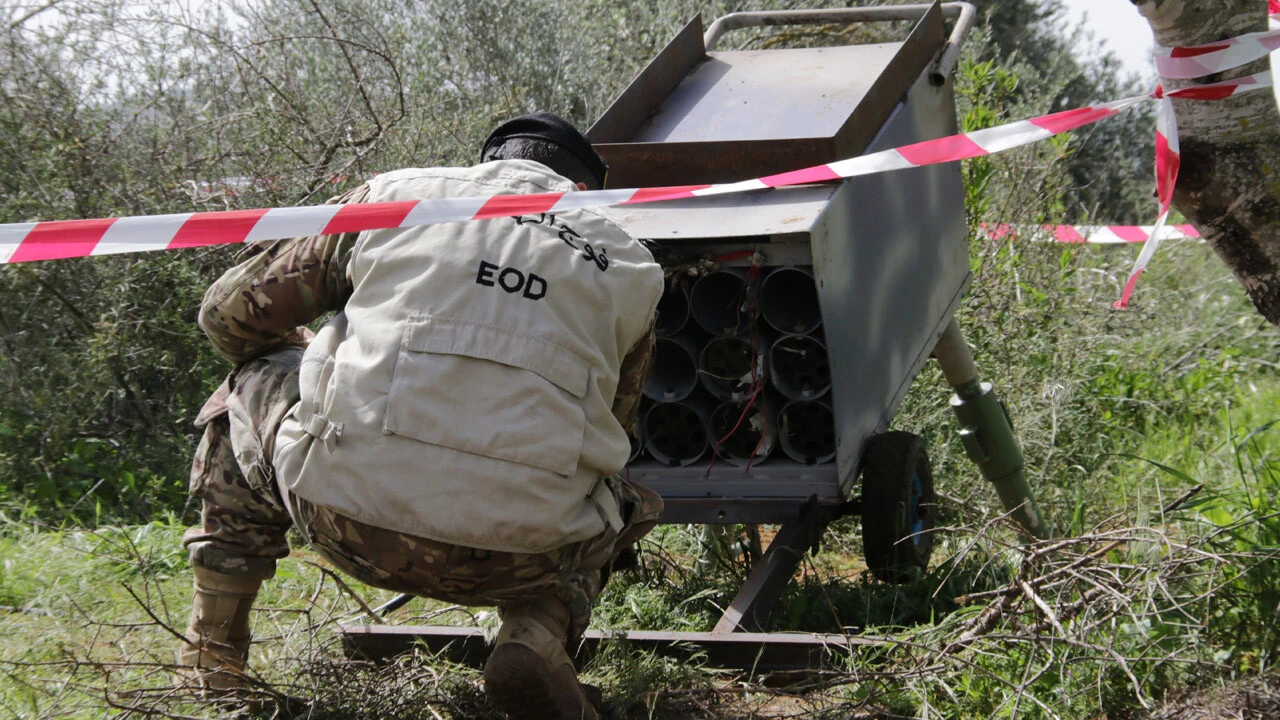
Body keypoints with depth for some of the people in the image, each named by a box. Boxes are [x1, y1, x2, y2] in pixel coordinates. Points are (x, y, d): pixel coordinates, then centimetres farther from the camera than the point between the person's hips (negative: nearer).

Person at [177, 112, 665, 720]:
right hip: (517, 552, 0)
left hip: (349, 515, 0)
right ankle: (539, 634, 3)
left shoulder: (394, 196, 14)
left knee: (251, 386, 31)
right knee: (621, 504, 35)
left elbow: (230, 312, 20)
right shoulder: (627, 265, 16)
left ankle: (210, 658, 29)